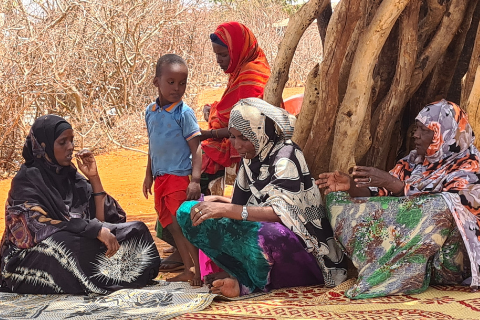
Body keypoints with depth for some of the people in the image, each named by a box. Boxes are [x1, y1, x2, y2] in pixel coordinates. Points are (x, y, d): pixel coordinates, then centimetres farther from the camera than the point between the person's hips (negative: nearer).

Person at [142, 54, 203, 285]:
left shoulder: (183, 112, -11)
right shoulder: (151, 111, 9)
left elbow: (196, 148, -13)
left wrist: (195, 180, -20)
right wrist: (149, 175, 21)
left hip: (179, 178, -7)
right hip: (160, 179, 7)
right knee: (171, 226, 12)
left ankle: (199, 270, 2)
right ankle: (188, 269, 22)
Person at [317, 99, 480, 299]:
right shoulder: (414, 162, 10)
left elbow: (440, 207, -24)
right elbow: (382, 195, 3)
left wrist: (392, 183, -31)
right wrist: (350, 186, -15)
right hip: (408, 245, 6)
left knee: (442, 208, -36)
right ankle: (408, 273, -17)